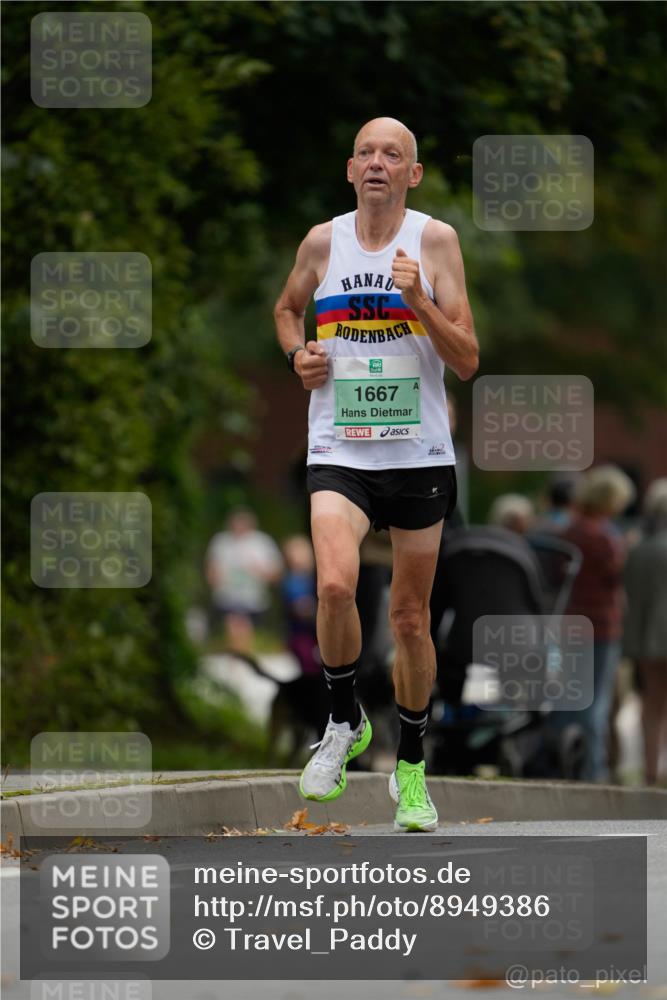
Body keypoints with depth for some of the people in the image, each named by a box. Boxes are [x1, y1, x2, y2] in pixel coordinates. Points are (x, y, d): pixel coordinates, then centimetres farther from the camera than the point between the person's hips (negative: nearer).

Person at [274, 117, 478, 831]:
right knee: (335, 585, -25)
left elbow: (467, 363, -5)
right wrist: (298, 355, 4)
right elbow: (287, 307, 24)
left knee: (411, 618, 9)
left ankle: (411, 768, 27)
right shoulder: (323, 242, 2)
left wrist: (419, 302, -20)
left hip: (419, 455, 0)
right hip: (339, 453, 0)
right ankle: (344, 721, 0)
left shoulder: (434, 241, -3)